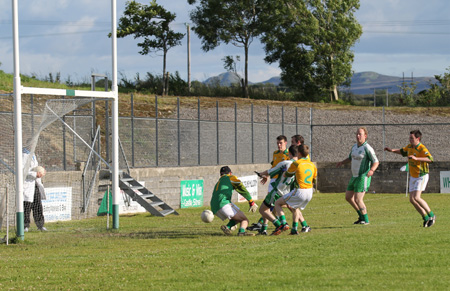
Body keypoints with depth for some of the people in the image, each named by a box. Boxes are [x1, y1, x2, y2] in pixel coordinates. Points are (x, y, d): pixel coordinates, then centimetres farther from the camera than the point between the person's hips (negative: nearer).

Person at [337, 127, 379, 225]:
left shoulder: (367, 148, -16)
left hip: (363, 177, -9)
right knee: (348, 197, 13)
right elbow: (350, 158, 25)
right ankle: (361, 215, 27)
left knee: (358, 200, -13)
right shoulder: (354, 147, 9)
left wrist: (371, 170, -37)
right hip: (354, 176, 9)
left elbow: (376, 162, -17)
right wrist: (342, 162, 6)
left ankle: (365, 220, 2)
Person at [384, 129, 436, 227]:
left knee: (416, 197, -21)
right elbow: (402, 151, 27)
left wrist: (416, 158, -47)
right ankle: (426, 218, 11)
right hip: (413, 177, 8)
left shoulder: (422, 149, -20)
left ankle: (431, 215, -6)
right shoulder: (410, 147, 6)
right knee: (412, 199, 1)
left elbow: (430, 159, -37)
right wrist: (392, 150, 9)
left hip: (422, 176, -8)